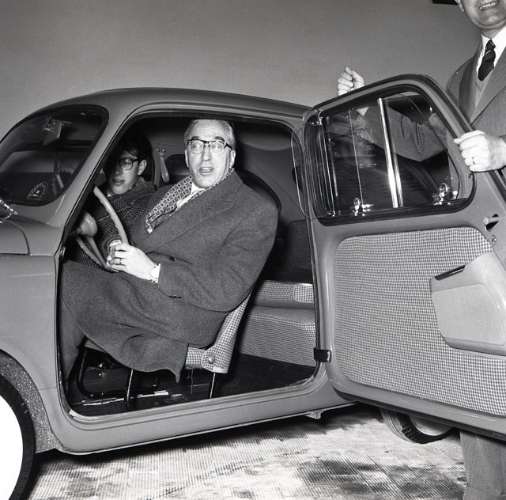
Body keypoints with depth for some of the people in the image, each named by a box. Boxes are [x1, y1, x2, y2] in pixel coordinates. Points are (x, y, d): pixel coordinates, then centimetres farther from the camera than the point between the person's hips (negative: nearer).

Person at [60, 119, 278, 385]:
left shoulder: (257, 211, -3)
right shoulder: (164, 195, 22)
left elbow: (227, 290, -13)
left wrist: (154, 270, -16)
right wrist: (119, 254, -1)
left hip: (180, 317, -7)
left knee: (64, 277, -15)